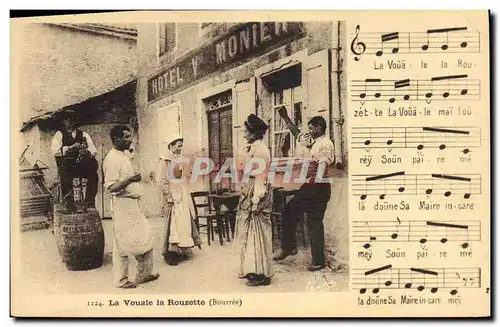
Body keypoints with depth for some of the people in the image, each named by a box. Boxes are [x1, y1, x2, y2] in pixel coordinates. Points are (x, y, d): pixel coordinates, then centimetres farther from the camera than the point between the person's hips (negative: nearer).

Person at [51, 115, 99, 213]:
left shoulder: (83, 134, 16)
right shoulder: (60, 134, 9)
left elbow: (94, 151, 8)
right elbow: (55, 151, -8)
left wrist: (87, 152, -15)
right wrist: (70, 147, -18)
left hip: (82, 164, 2)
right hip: (66, 166, -2)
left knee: (93, 175, -27)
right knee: (65, 175, -35)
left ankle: (89, 204, -21)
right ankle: (69, 205, -29)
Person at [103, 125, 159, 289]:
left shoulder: (125, 154, 12)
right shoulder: (112, 158, -17)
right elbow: (111, 187, -22)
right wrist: (129, 180, -34)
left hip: (133, 204, 9)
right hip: (122, 204, -9)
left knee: (145, 238, 11)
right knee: (122, 244, 0)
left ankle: (144, 274, 22)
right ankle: (121, 280, 12)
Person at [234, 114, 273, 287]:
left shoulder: (261, 150, -14)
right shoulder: (250, 148, 13)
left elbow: (261, 177, -18)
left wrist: (256, 201, -20)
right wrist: (245, 193, 15)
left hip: (257, 192, -10)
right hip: (247, 191, 10)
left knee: (257, 233, -4)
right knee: (247, 232, 15)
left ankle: (262, 274, 4)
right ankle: (250, 270, 25)